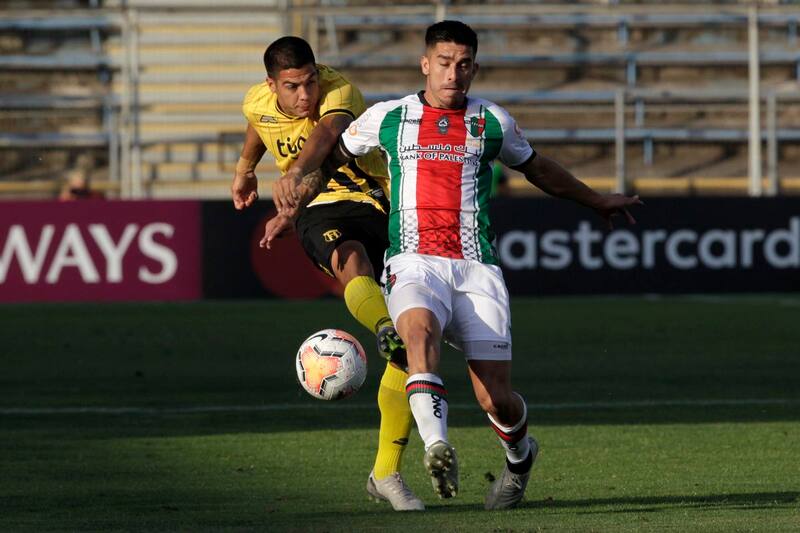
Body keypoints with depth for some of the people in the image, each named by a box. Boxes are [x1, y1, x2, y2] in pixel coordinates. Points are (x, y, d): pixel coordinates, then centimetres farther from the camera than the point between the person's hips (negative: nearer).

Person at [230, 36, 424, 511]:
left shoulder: (339, 93, -16)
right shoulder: (258, 104, 1)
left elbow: (325, 133, -38)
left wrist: (295, 180, -56)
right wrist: (245, 169, 47)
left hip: (374, 204, -1)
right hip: (320, 211, 1)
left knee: (411, 348, -7)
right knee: (352, 259, -40)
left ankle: (387, 473, 5)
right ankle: (386, 330, -76)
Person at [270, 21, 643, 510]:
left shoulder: (492, 122, 13)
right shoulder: (388, 117, 11)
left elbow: (536, 167, 31)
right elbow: (334, 156, 26)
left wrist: (597, 201, 41)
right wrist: (301, 193, 8)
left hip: (477, 266, 1)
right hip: (414, 262, -1)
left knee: (496, 398, -7)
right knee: (419, 327, -37)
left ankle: (520, 455, 29)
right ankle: (438, 447, -52)